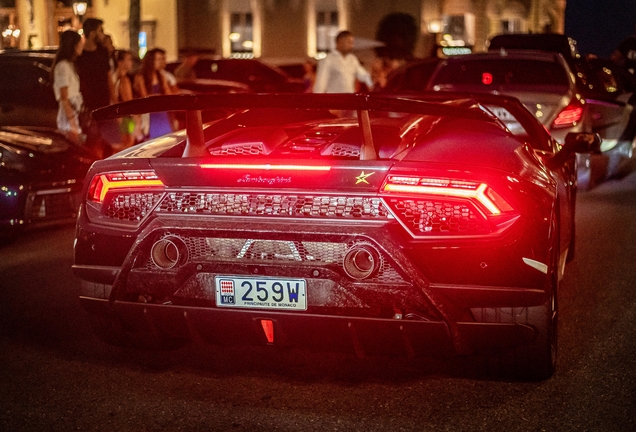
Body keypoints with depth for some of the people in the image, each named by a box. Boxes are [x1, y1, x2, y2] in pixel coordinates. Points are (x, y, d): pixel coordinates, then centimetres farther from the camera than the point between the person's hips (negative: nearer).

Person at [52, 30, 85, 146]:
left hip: (74, 117, 9)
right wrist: (73, 126, -19)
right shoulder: (63, 66, -12)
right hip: (69, 120, -9)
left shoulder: (70, 65, 16)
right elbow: (64, 99, -16)